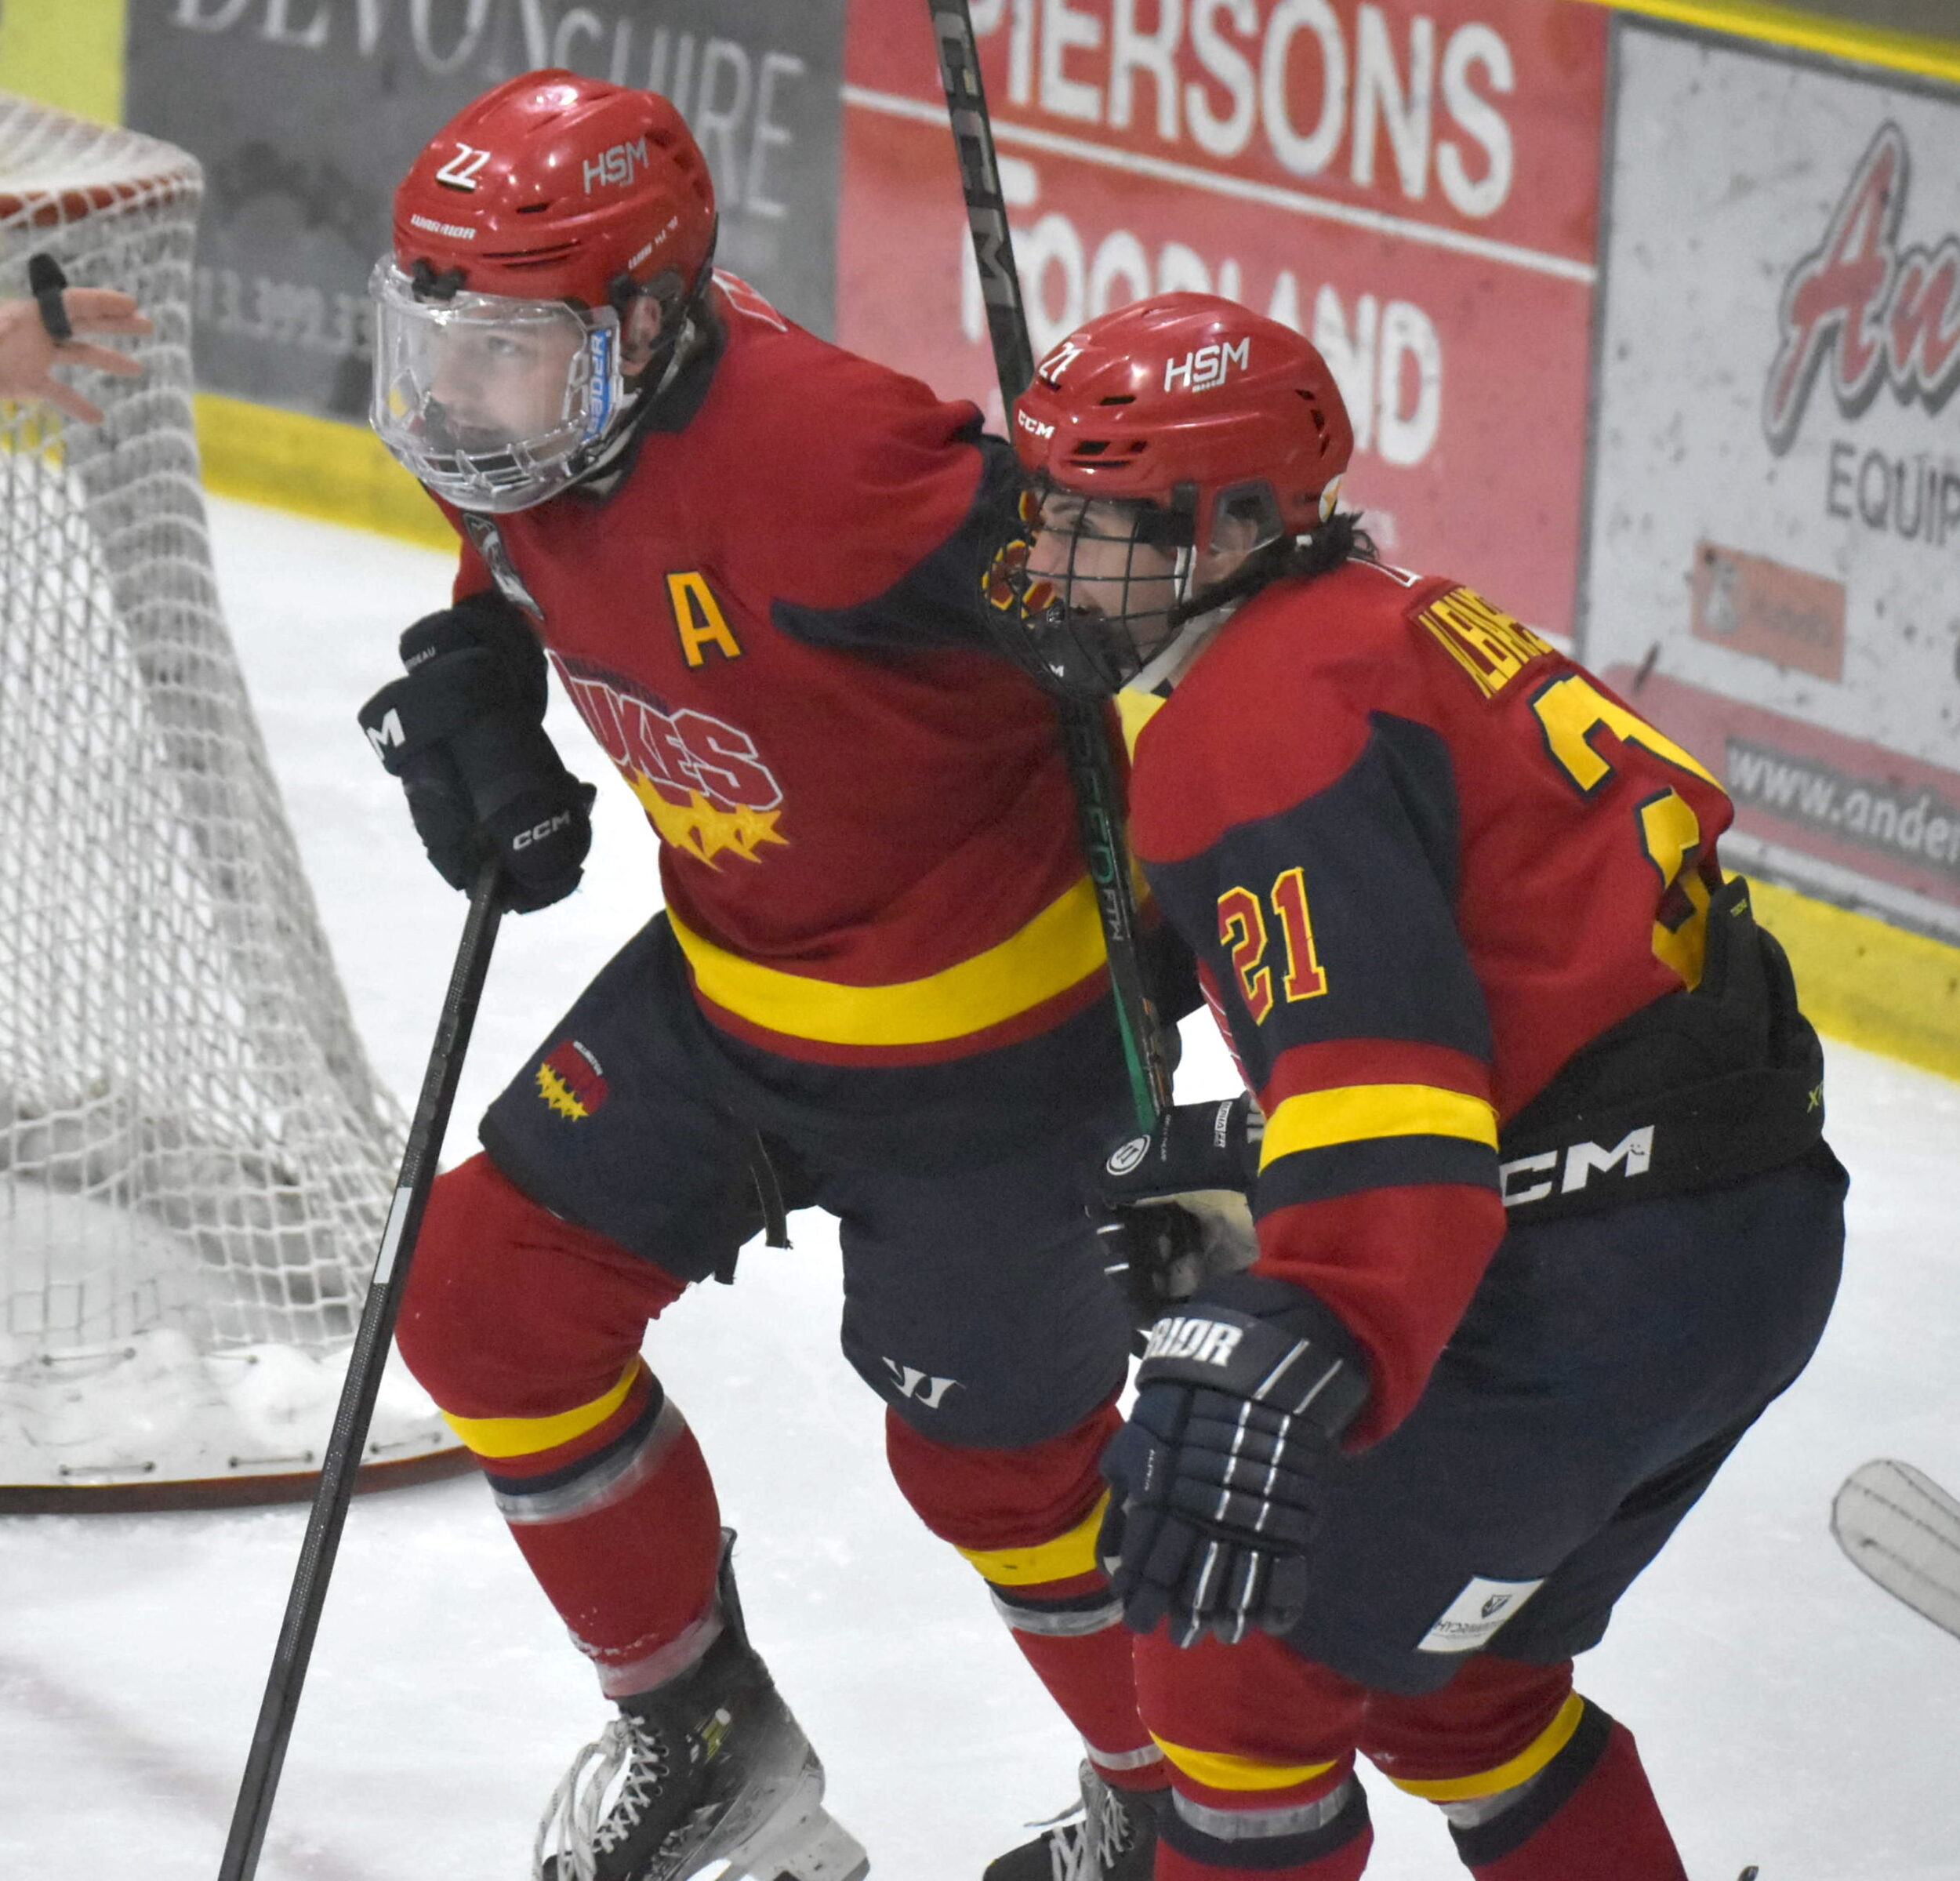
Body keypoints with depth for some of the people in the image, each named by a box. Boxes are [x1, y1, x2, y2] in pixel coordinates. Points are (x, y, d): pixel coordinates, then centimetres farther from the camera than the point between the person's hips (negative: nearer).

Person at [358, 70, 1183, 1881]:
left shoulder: (813, 457, -36)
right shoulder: (534, 435, -9)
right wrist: (470, 682, -2)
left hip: (981, 1017, -8)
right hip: (729, 971, 8)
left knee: (993, 1451, 6)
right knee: (489, 1301, 8)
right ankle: (701, 1729, 27)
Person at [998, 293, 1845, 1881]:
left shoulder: (1264, 722, -16)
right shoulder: (1370, 631, 17)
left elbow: (1384, 1070, -31)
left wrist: (1299, 1352, -44)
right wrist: (1219, 1154, 32)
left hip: (1597, 1296, -10)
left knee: (1244, 1661, -1)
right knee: (1443, 1667, 25)